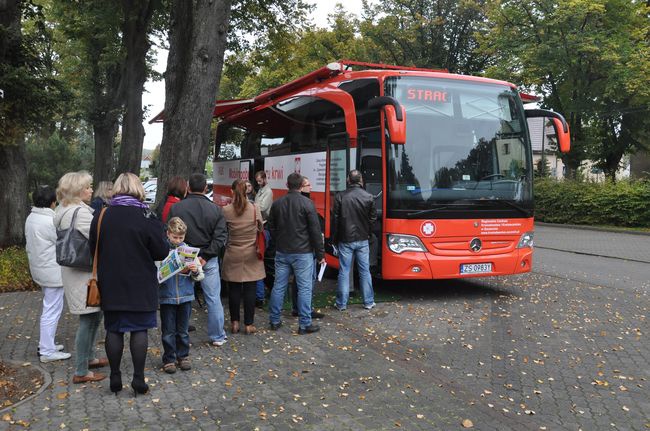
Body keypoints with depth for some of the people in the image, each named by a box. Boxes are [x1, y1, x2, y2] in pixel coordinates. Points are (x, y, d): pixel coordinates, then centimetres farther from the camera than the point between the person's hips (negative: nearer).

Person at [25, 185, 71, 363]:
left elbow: (30, 244, 15)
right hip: (52, 271, -10)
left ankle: (45, 344, 28)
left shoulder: (31, 218, 9)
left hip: (39, 268, 10)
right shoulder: (49, 220, -21)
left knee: (49, 308, 21)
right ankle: (47, 351, 4)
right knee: (52, 310, -2)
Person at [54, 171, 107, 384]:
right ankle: (81, 372, 5)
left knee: (94, 316, 22)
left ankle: (89, 358, 36)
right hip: (84, 274, -11)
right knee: (89, 320, -3)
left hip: (76, 271, 11)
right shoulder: (80, 212, -20)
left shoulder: (64, 211, 13)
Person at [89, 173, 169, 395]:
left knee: (113, 329, 12)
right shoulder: (146, 216, -13)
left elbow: (93, 248, 6)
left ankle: (115, 377, 20)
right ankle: (138, 379, 9)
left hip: (110, 284, 3)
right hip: (140, 285, -3)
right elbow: (161, 252, -10)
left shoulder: (101, 216, -3)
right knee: (139, 329, 6)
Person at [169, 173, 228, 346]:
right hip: (209, 260, 0)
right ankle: (217, 336, 17)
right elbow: (221, 237, -10)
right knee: (213, 298, 9)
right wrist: (206, 256, -12)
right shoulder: (215, 209, -3)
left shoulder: (176, 208, -5)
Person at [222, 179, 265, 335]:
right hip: (251, 255, 0)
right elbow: (261, 229, 3)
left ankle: (234, 322, 17)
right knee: (250, 290, 5)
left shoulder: (226, 210, -9)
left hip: (233, 255, 0)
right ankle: (248, 324, 10)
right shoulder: (255, 209, -8)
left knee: (234, 289, 10)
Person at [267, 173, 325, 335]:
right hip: (303, 253, -5)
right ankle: (304, 324, 4)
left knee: (278, 286, 11)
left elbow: (272, 228, 13)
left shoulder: (277, 204, 5)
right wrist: (320, 254, -3)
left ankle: (274, 321, 20)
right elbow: (315, 231, -10)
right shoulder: (307, 204, -11)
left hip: (282, 252, 5)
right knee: (304, 288, 1)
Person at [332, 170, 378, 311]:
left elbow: (335, 220, -4)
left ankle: (341, 303, 10)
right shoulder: (369, 197, -3)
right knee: (365, 271, 9)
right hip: (362, 240, 1)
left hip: (345, 240, -1)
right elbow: (373, 219, 3)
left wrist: (334, 239, 6)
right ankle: (368, 302, 16)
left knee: (344, 271, 5)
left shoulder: (340, 197, -7)